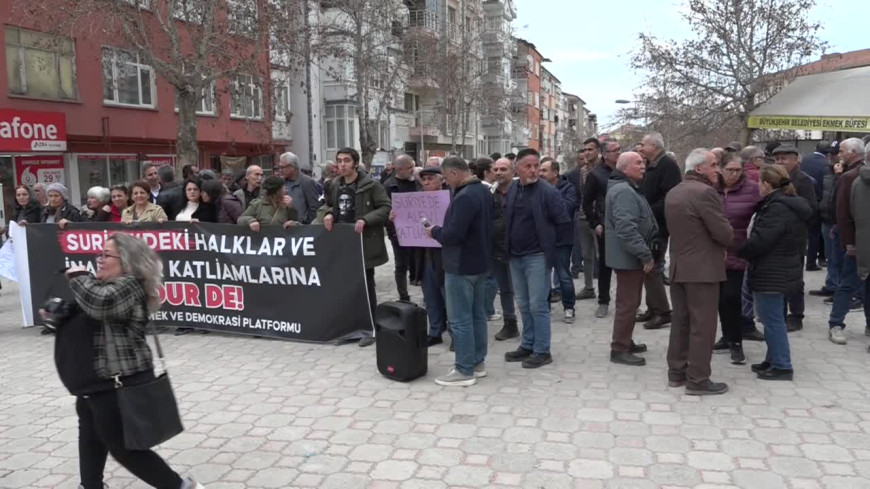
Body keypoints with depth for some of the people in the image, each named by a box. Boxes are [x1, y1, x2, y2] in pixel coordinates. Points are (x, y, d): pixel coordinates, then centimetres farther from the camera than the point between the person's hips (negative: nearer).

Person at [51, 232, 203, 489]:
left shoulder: (128, 286, -19)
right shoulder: (105, 285, 12)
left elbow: (99, 303, -39)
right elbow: (89, 321, 25)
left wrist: (78, 276, -21)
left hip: (119, 384, -11)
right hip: (98, 382, 11)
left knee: (124, 447, 0)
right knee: (90, 437, 27)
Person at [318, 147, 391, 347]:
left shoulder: (370, 185, -10)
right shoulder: (335, 185, 9)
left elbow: (386, 207, -11)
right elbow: (327, 205, 23)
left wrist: (365, 220, -22)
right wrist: (328, 214, 0)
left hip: (364, 243, -6)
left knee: (366, 286, 3)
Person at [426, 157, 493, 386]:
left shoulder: (464, 197, -24)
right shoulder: (483, 190, 9)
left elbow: (453, 235, -28)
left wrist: (434, 232, -9)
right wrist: (441, 230, 13)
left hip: (461, 267, -10)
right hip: (480, 263, 10)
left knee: (460, 320, -2)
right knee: (477, 315, 15)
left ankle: (464, 371, 5)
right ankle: (478, 363, 25)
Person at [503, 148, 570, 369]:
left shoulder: (549, 192, -10)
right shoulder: (511, 191, 7)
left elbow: (564, 223, -10)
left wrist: (554, 248, -9)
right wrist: (508, 248, 10)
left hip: (537, 257, -6)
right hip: (515, 257, 6)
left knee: (538, 306, -2)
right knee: (524, 305, 14)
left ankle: (542, 351, 9)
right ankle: (527, 346, 26)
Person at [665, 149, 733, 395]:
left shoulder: (672, 193, 11)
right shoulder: (705, 192, -16)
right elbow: (724, 233, -18)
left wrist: (715, 245, 12)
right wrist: (723, 245, 6)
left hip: (678, 266, 9)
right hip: (702, 268, -8)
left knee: (680, 322, 14)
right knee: (702, 326, -1)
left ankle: (676, 372, 21)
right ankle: (698, 380, 5)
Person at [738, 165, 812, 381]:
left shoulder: (777, 208, -20)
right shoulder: (790, 204, 13)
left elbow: (759, 241, -25)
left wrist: (735, 252, -10)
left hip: (772, 273, -11)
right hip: (783, 269, 11)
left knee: (772, 319, -2)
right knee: (771, 318, 18)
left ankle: (782, 366, 5)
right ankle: (773, 359, 27)